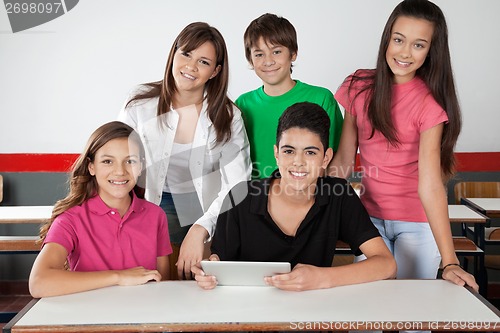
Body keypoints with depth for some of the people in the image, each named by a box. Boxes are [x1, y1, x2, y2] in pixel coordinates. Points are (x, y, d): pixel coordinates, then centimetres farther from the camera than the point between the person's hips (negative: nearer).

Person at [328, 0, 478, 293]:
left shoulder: (429, 102, -16)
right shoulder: (359, 86, -5)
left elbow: (430, 185, -24)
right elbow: (344, 158, 0)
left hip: (418, 222, -3)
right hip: (370, 216, 3)